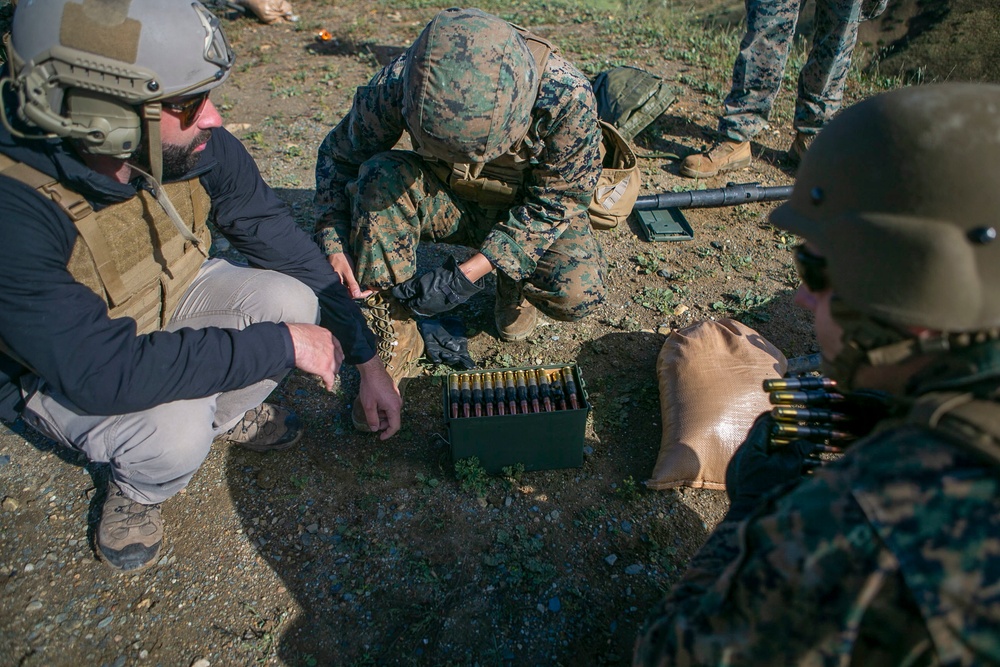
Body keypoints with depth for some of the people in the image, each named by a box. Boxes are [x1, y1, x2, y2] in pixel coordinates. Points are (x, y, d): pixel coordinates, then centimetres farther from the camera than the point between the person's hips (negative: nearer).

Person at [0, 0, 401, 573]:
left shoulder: (201, 146, -22)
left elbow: (284, 243, -13)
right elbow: (101, 373, -39)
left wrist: (367, 359, -12)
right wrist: (282, 345, -35)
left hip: (173, 296, 5)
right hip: (59, 368, -4)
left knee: (293, 300, -22)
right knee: (175, 432, -34)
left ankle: (226, 412, 9)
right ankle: (138, 487, 6)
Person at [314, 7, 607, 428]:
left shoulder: (566, 96, -32)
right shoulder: (396, 86, -27)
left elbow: (560, 199, -22)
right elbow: (338, 154, -10)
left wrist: (470, 274, -29)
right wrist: (333, 243, -24)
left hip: (535, 207, -1)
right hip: (448, 202, 2)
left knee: (577, 295, -29)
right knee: (380, 177, -30)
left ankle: (515, 282, 9)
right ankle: (393, 342, -17)